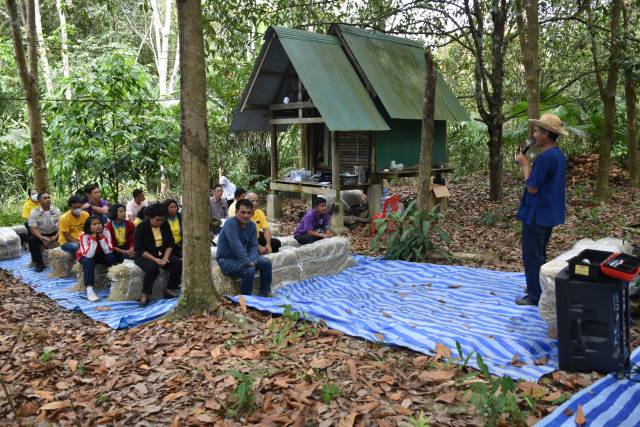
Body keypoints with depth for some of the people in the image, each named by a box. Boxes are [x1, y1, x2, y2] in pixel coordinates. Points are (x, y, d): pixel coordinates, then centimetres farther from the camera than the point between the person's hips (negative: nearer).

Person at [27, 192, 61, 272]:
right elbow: (33, 228, -14)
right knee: (32, 240, -32)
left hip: (54, 234, 1)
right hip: (40, 234, -1)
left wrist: (56, 236, -25)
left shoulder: (56, 210, -3)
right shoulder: (34, 212, -9)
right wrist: (42, 238, -30)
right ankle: (39, 263, -16)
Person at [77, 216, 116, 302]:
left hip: (100, 255, 2)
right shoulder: (84, 235, -27)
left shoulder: (106, 231, -21)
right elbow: (89, 255, -37)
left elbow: (108, 251, -27)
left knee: (111, 257, -28)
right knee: (88, 261, -35)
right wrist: (93, 238, -39)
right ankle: (89, 289, -35)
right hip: (85, 256, -2)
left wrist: (101, 237, -34)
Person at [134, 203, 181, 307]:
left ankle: (170, 290, -10)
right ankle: (145, 295, -23)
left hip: (162, 254, 5)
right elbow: (139, 250, -16)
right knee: (152, 267, -36)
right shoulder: (141, 227, -12)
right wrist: (155, 259, -25)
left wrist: (165, 257, -13)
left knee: (178, 263, -20)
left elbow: (170, 243, 4)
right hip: (145, 256, -5)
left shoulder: (165, 225, 3)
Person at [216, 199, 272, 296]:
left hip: (243, 257, 8)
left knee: (266, 263, -5)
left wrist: (252, 260, -19)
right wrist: (248, 262, -30)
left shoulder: (251, 225, 1)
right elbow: (236, 246, -30)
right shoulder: (230, 223, -23)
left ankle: (264, 294, 9)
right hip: (226, 260, -8)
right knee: (249, 269, -30)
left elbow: (253, 245, 0)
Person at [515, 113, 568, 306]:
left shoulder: (545, 157, -23)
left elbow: (532, 187, -20)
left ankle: (535, 296, 10)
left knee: (532, 255, 1)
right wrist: (527, 165, 8)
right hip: (550, 214, 10)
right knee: (539, 253, 21)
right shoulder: (559, 155, 8)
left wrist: (525, 165, -12)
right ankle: (539, 288, 33)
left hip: (537, 215, -10)